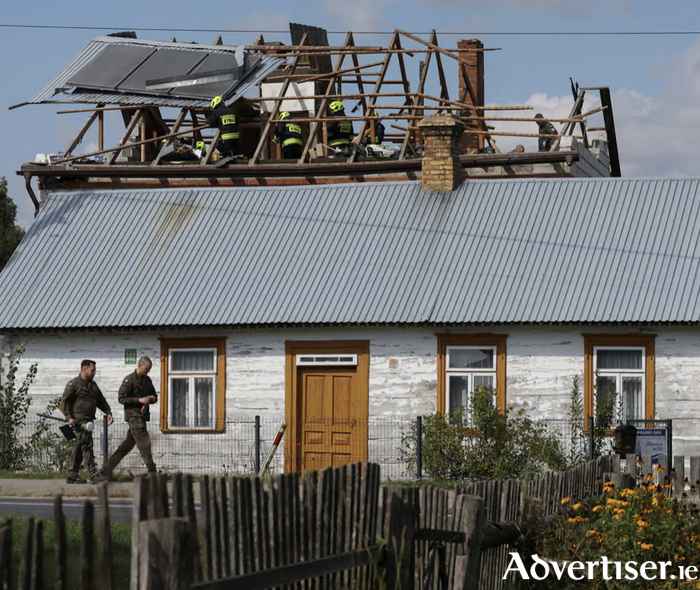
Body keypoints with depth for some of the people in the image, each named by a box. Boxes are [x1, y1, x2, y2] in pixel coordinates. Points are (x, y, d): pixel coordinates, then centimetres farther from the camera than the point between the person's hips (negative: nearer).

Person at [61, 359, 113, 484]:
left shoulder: (92, 385, 19)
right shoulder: (74, 384, -6)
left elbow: (100, 400, 25)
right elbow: (65, 401, -8)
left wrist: (108, 412, 12)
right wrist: (69, 417, -17)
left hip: (88, 421, 8)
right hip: (79, 421, -8)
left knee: (79, 448, 10)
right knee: (87, 446, -12)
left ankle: (72, 475, 13)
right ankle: (93, 474, -15)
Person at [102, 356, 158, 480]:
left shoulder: (147, 380, 15)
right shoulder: (129, 380, -8)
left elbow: (154, 395, 27)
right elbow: (121, 398, -12)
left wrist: (153, 398, 2)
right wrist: (139, 400, -20)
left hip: (142, 415, 8)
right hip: (133, 415, -8)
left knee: (128, 445, 10)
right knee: (144, 443, -9)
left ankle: (108, 469, 16)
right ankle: (152, 472, -5)